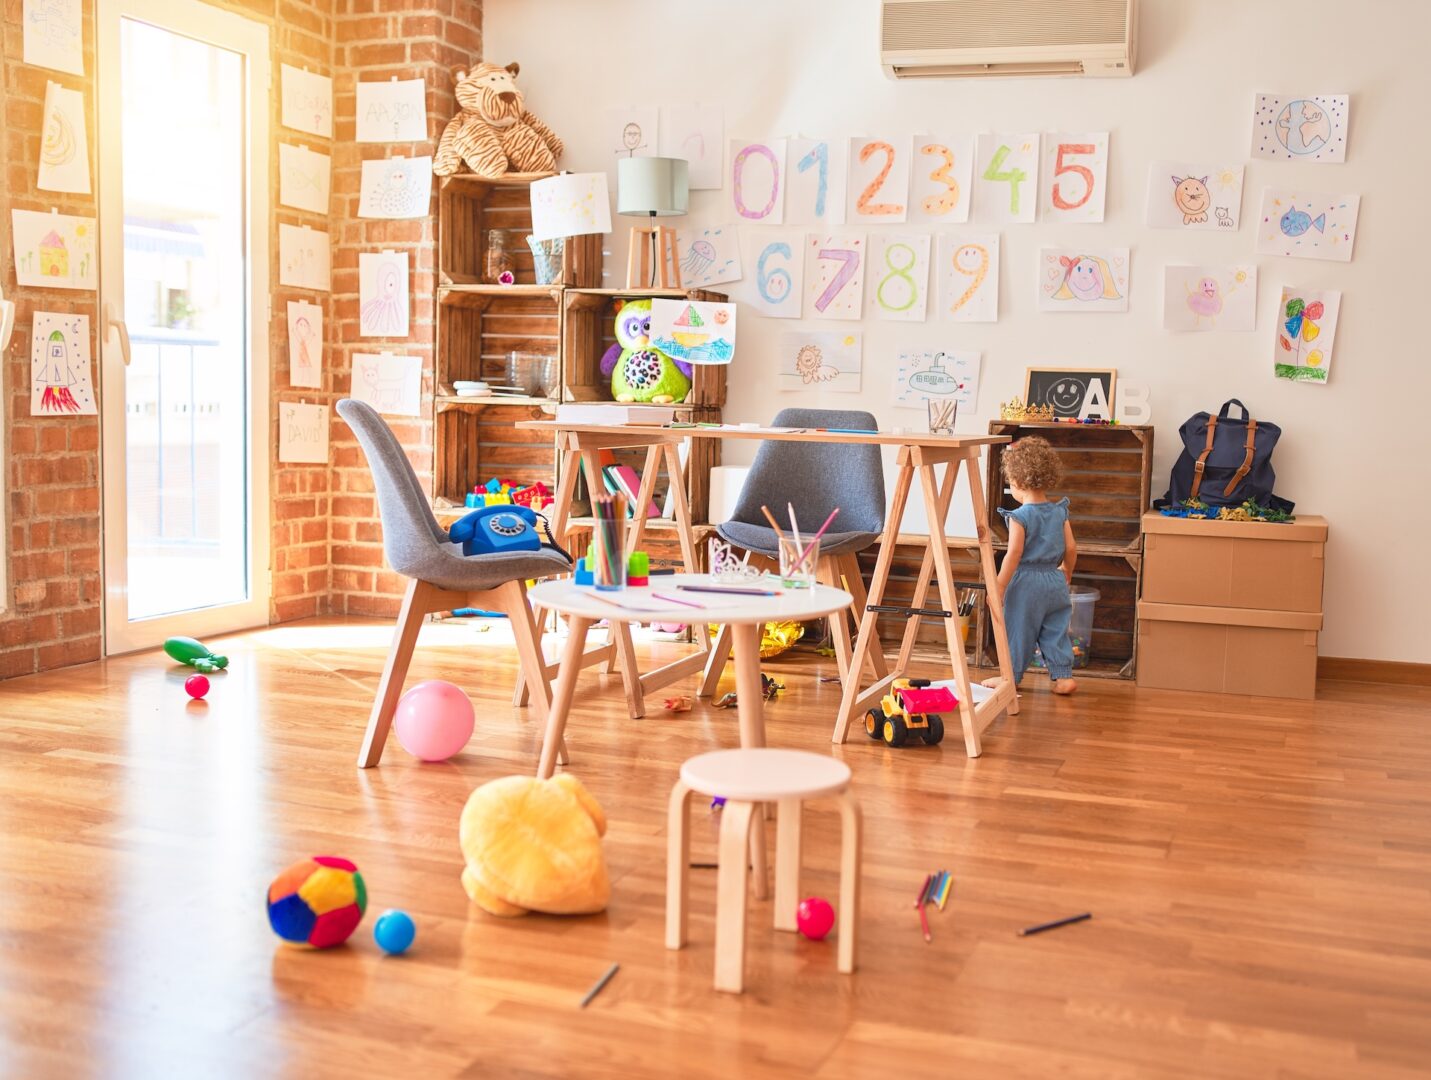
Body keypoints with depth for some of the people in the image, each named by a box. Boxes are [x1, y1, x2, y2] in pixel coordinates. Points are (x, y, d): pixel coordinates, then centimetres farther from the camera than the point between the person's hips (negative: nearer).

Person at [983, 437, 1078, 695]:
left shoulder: (1020, 517, -15)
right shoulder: (1059, 512, 2)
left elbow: (1014, 554, -19)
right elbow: (1071, 548, 6)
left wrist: (1000, 586, -15)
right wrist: (1067, 572, 23)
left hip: (1026, 582, -5)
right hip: (1055, 580, 6)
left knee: (1018, 630, 6)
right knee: (1056, 630, 13)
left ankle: (1010, 676, 16)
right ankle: (1063, 675, 12)